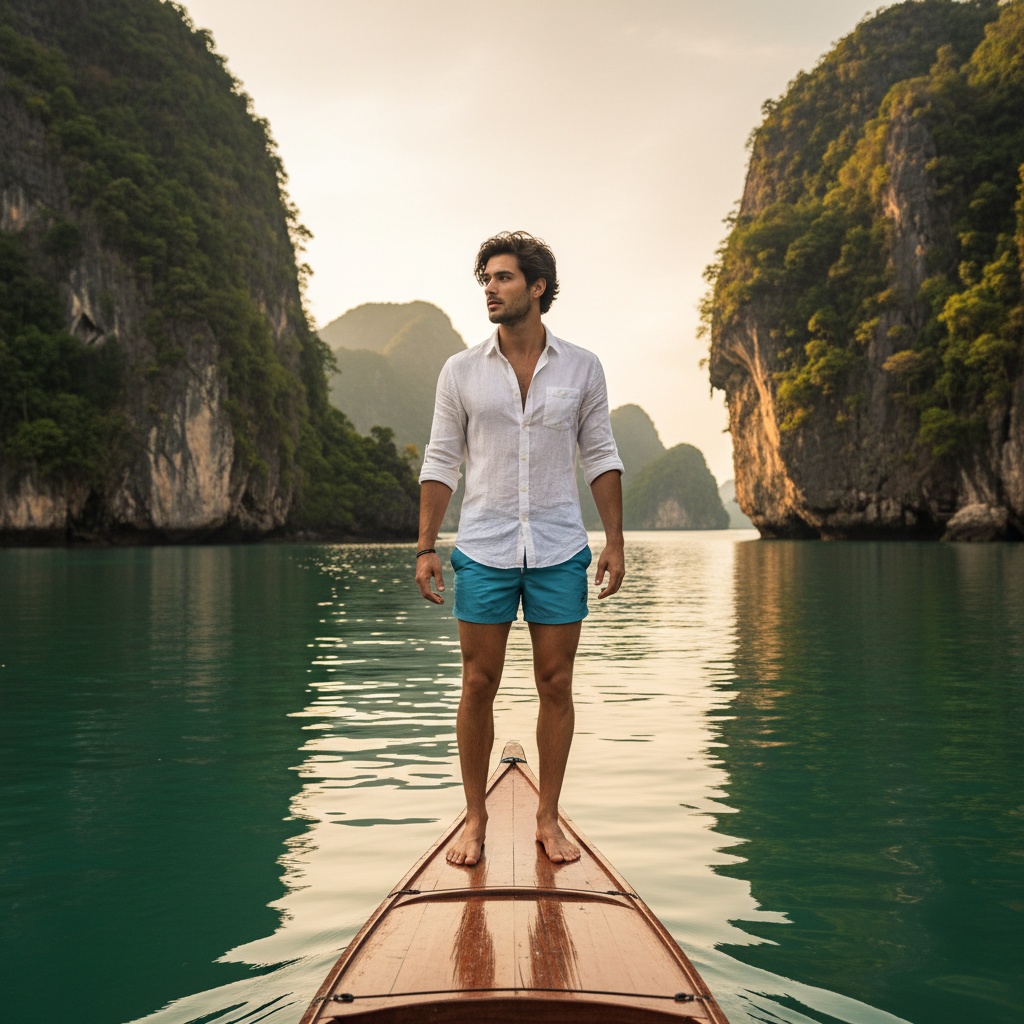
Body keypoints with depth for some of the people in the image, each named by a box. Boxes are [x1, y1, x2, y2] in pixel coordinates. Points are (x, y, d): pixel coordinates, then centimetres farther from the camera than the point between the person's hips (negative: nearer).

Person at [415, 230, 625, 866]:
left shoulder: (581, 367, 3)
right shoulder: (461, 372, 2)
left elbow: (601, 456, 7)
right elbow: (441, 463, 5)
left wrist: (615, 541, 1)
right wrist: (426, 547, -1)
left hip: (559, 551, 1)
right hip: (483, 550, 0)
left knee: (556, 684, 5)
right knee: (479, 685, 4)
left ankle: (548, 819, 19)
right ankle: (475, 819, 18)